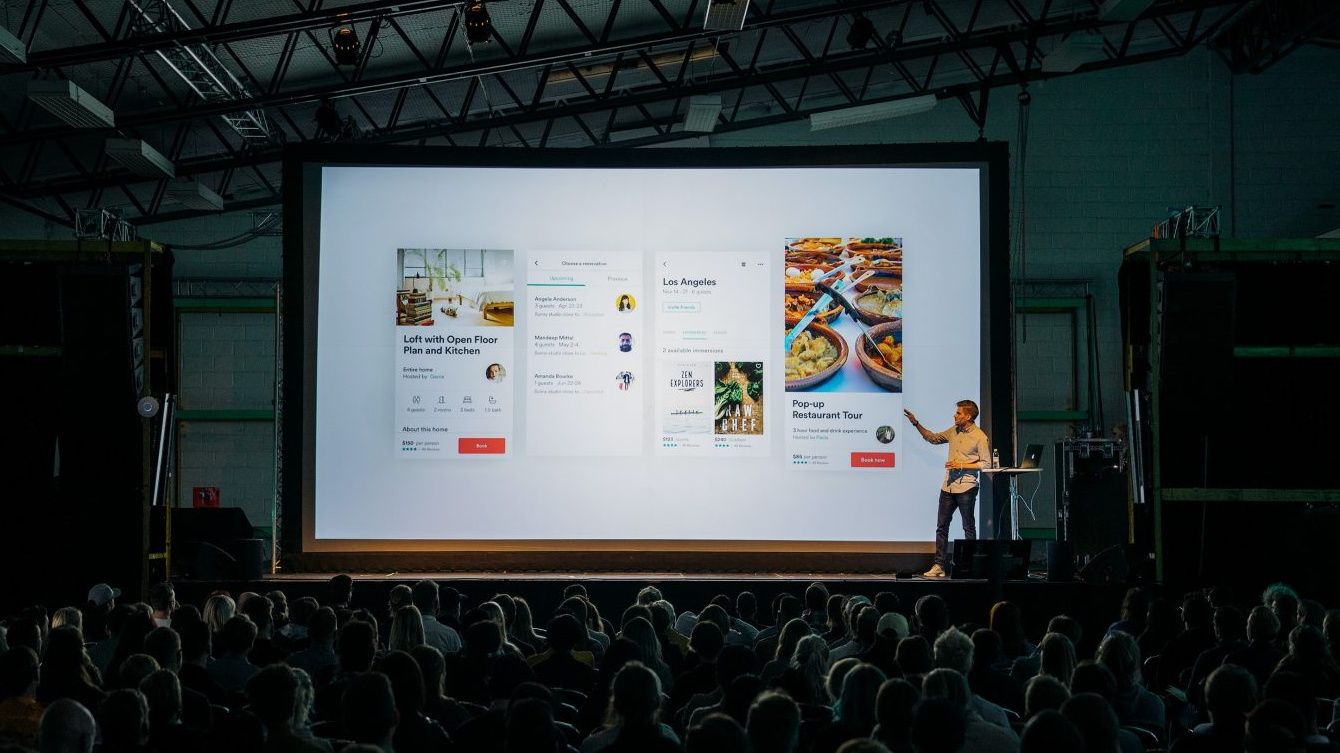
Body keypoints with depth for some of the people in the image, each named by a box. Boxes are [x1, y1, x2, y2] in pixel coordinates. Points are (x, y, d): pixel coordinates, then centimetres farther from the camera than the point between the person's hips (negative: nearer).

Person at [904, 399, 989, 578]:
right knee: (941, 526, 5)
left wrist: (962, 465, -17)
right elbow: (933, 438, 22)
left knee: (968, 528, 1)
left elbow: (986, 463, -10)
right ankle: (939, 566, 8)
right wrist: (916, 424, 14)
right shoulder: (953, 431, 9)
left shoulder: (980, 437, -10)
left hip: (966, 488, -7)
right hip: (948, 486, 7)